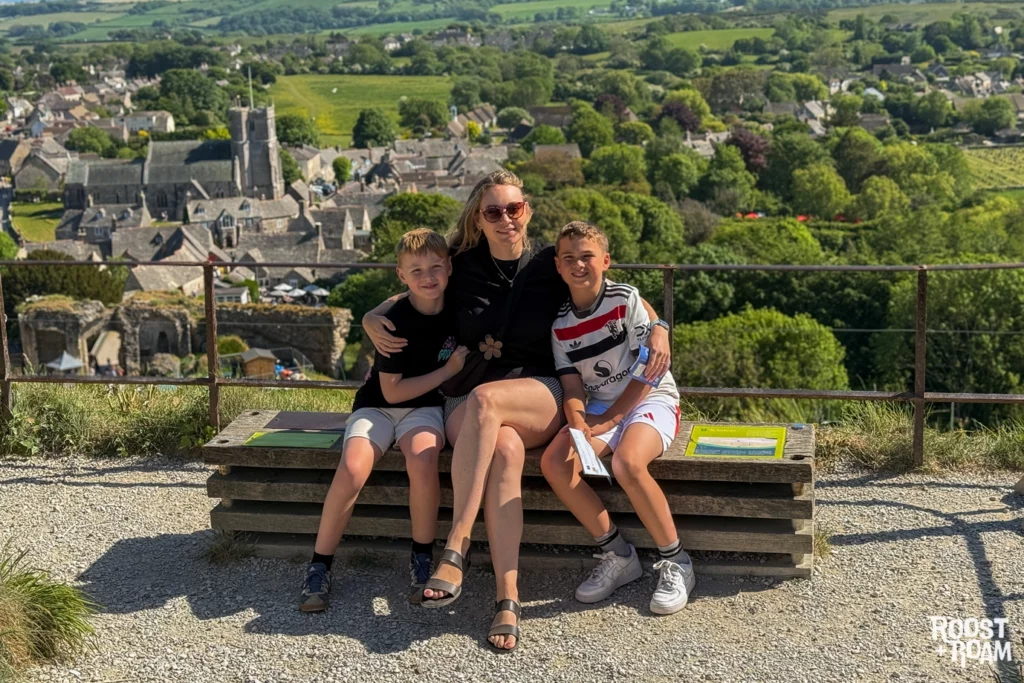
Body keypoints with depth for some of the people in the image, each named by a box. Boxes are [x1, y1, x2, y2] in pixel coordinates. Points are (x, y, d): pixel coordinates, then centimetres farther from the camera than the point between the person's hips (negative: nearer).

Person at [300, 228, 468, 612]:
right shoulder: (397, 321, -16)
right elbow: (392, 391, -15)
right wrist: (448, 370, -15)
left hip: (424, 406, 2)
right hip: (378, 405, -2)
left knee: (422, 460, -33)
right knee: (352, 470, -30)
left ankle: (422, 558, -14)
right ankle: (319, 566, -12)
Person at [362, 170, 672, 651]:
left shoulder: (550, 268, 4)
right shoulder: (462, 268, 6)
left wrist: (657, 330, -6)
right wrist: (372, 319, 1)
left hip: (540, 399, -1)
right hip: (467, 403, 1)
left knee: (484, 399, -37)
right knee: (506, 451, -35)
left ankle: (456, 548, -39)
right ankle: (507, 597, -40)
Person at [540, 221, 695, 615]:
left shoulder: (626, 300, -9)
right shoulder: (561, 325, 6)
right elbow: (572, 386, 1)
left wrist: (605, 423, -17)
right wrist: (578, 425, -21)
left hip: (651, 401, -5)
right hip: (599, 408, 5)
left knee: (626, 463, -36)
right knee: (554, 463, -22)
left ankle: (675, 562, -16)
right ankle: (617, 555, -6)